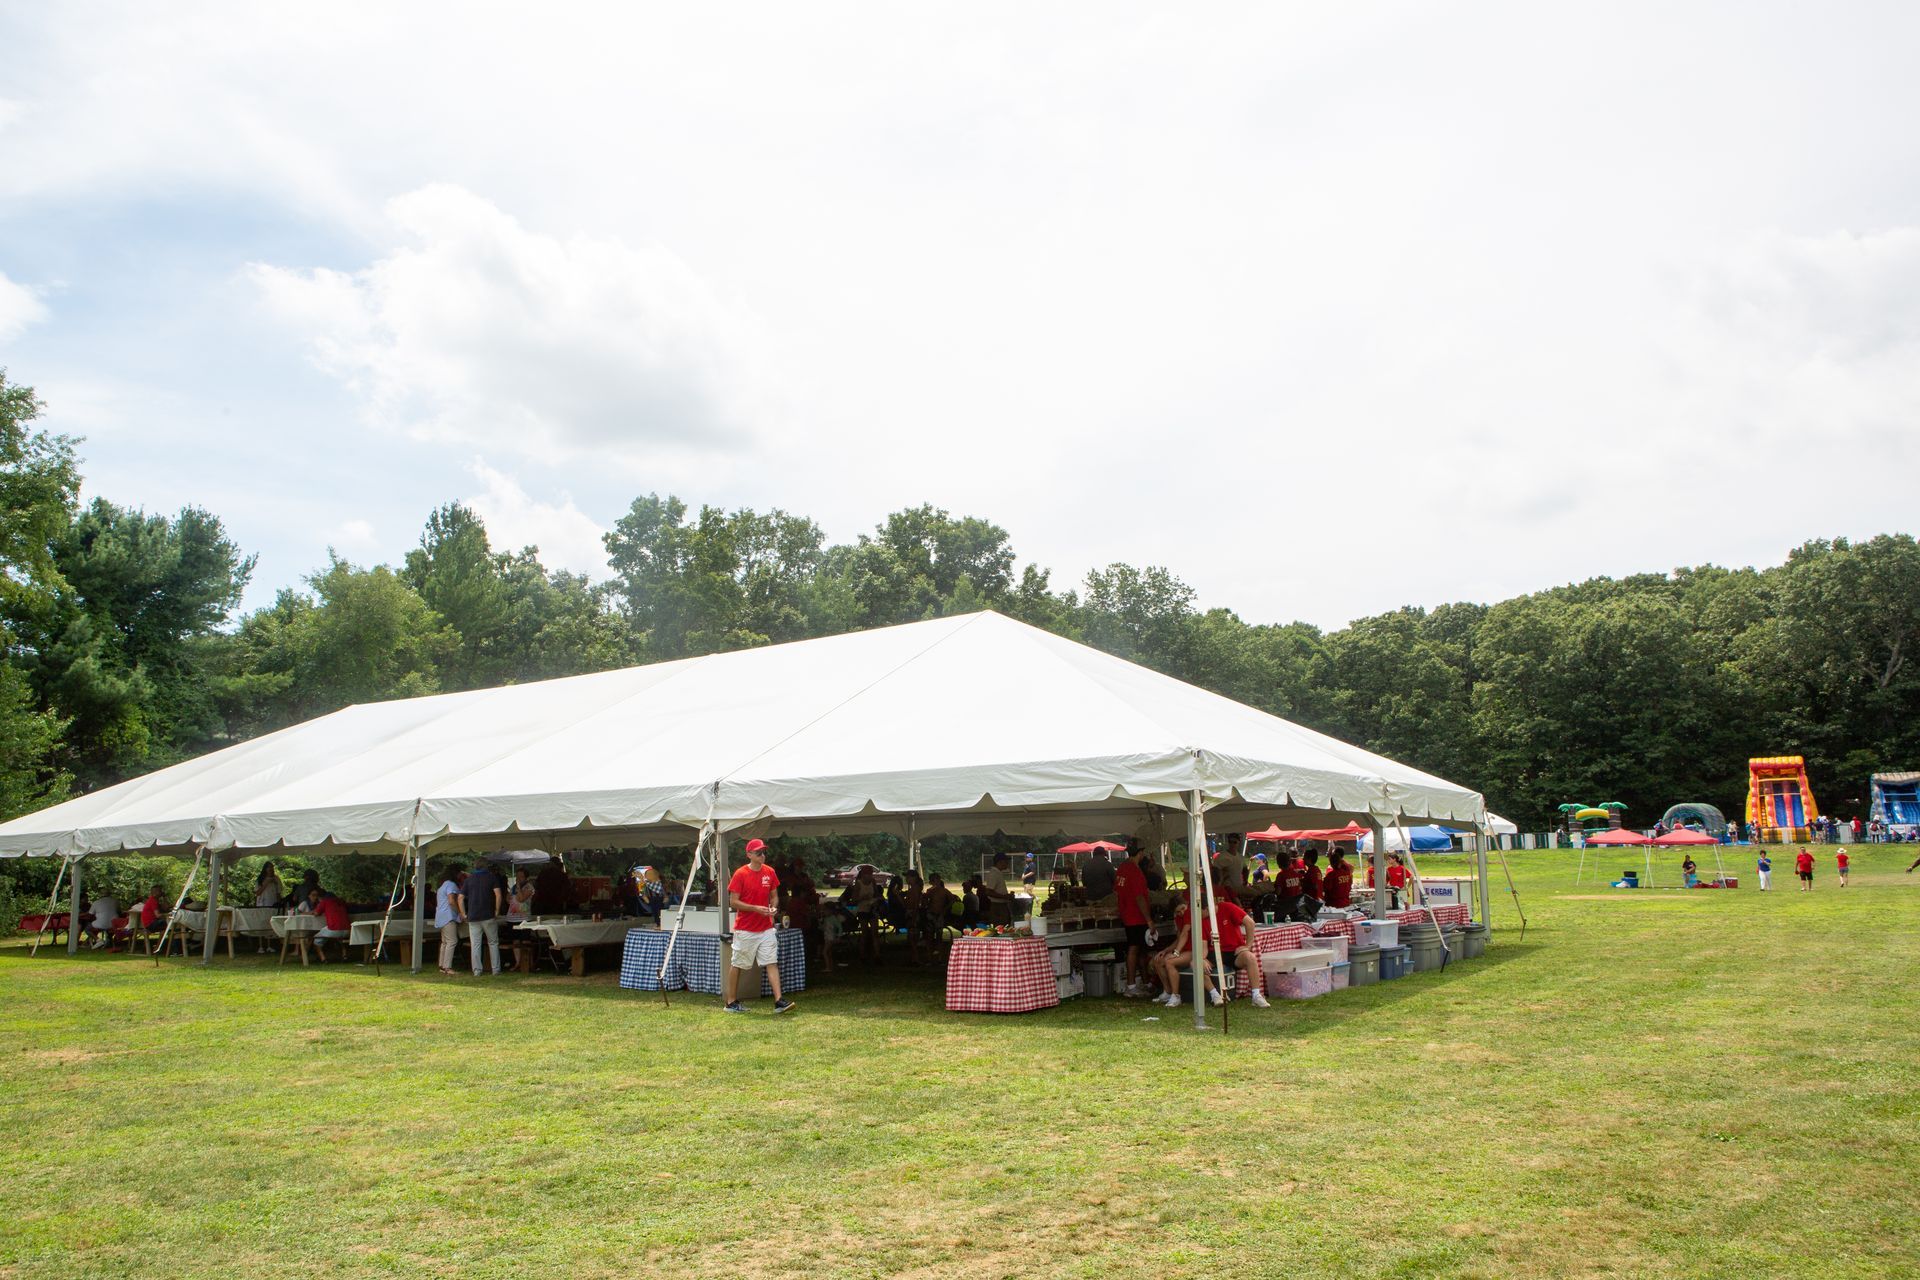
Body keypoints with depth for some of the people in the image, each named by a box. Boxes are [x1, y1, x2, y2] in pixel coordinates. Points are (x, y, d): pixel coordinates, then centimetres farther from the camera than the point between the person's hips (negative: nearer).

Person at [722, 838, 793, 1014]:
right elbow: (733, 902, -11)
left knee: (772, 963, -4)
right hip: (745, 929, -4)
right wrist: (756, 908, -20)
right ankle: (731, 1002, 18)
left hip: (766, 928, 4)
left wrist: (773, 907, -6)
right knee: (737, 965, 7)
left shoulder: (770, 872, 5)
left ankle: (779, 1001, -7)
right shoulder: (740, 874, -10)